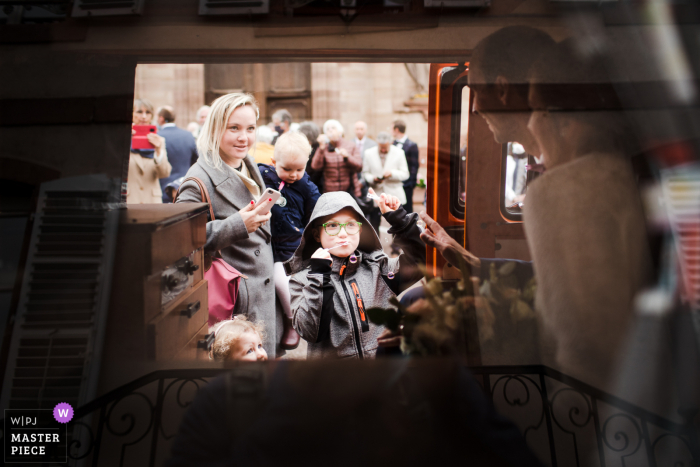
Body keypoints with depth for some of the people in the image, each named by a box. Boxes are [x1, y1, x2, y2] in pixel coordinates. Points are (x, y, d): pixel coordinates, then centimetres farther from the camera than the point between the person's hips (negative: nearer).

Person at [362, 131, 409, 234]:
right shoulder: (369, 153, 3)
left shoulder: (399, 153, 1)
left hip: (394, 196, -1)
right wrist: (373, 179, -15)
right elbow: (365, 173, 6)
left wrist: (392, 173, -19)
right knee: (374, 224, 5)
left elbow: (405, 174, 0)